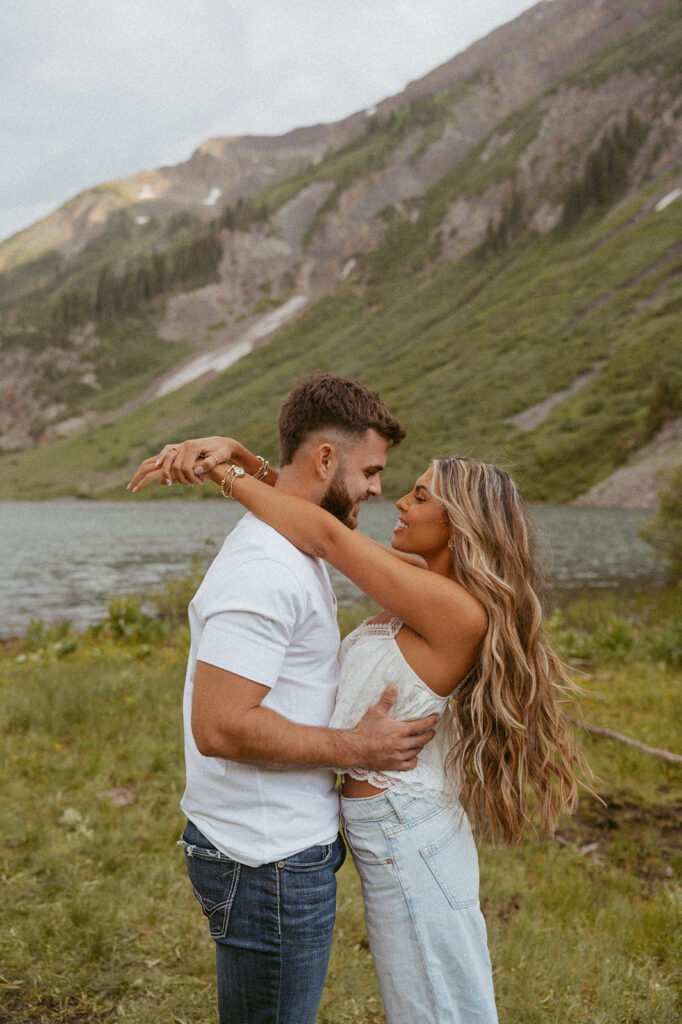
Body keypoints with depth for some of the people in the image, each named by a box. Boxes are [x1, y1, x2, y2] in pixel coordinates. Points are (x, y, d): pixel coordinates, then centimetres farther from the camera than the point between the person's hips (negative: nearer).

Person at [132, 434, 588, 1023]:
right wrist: (232, 451, -6)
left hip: (405, 838, -9)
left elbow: (324, 536, -25)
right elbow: (321, 511, 5)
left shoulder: (458, 611, -22)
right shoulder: (418, 583, 4)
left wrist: (221, 473, -17)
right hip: (395, 831, 9)